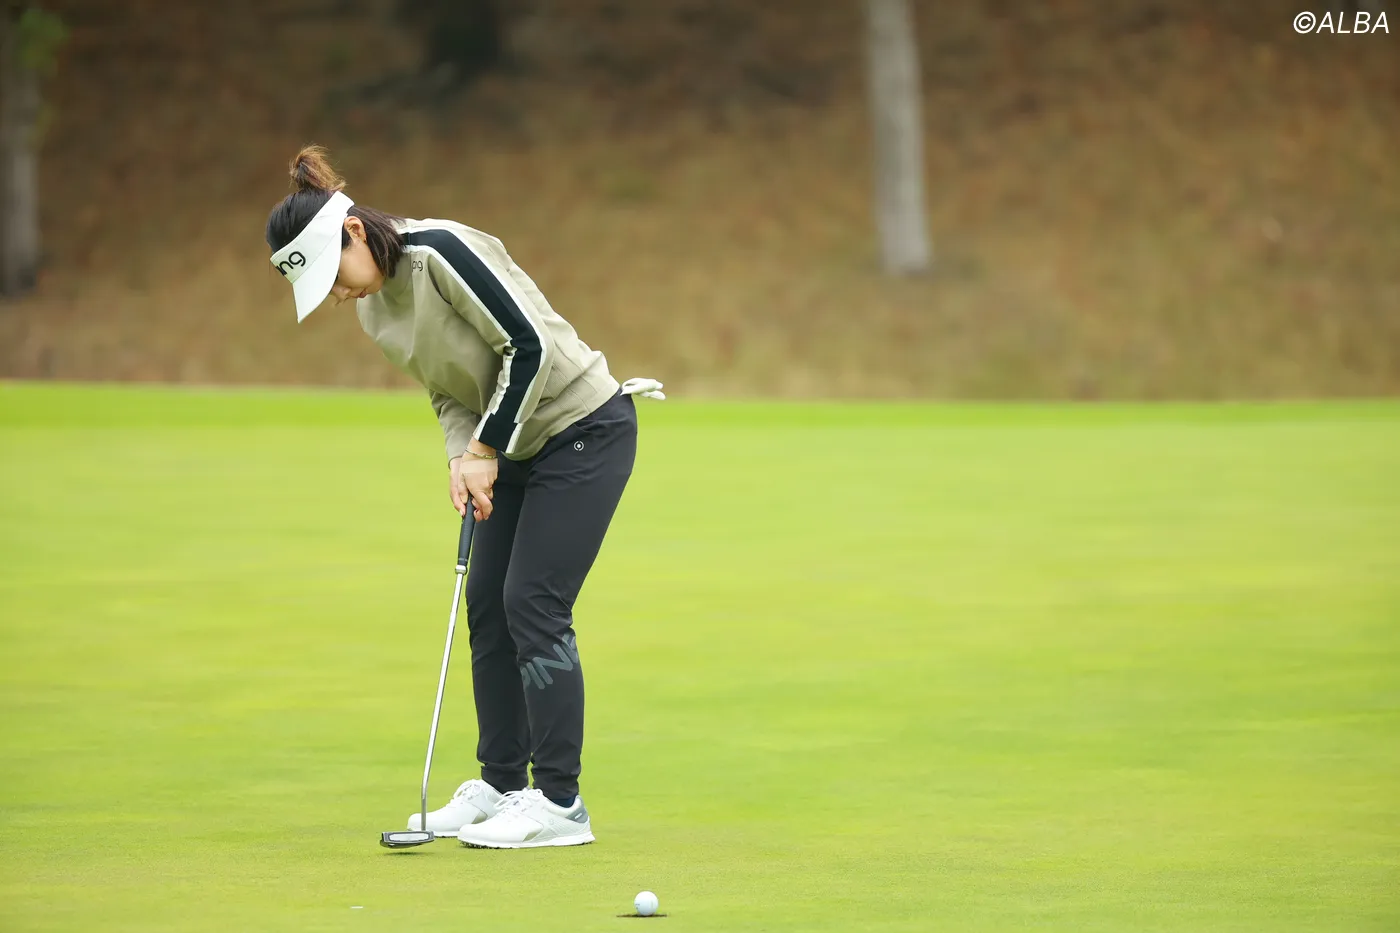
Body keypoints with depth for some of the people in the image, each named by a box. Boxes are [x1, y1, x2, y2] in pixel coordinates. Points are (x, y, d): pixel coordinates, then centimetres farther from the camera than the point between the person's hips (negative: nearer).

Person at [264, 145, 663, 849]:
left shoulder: (440, 252, -24)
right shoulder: (374, 309, 4)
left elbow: (528, 345, -23)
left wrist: (487, 450, -16)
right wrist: (463, 457, -8)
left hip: (584, 427, -9)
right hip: (519, 443, 9)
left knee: (533, 605, -11)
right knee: (486, 602, 7)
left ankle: (560, 804, -8)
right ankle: (501, 784, 17)